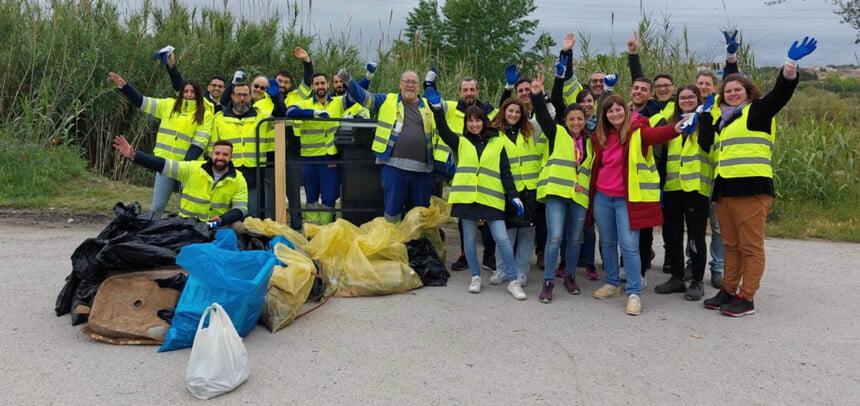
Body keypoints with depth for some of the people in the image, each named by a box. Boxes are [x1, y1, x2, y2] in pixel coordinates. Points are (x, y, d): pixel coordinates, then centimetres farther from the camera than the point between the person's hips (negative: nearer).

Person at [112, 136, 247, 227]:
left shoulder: (239, 180, -2)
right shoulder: (193, 169, -2)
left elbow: (240, 209, -5)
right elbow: (163, 165, -7)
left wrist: (222, 219, -25)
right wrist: (133, 155, -17)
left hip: (216, 228, 1)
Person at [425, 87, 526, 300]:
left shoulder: (497, 143, 9)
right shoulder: (461, 142, 13)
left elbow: (506, 173, 7)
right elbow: (443, 131, -4)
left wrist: (514, 196, -2)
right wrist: (437, 108, -17)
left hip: (491, 198, -1)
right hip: (467, 197, 2)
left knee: (502, 239, -7)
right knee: (469, 238, 7)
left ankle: (513, 281, 2)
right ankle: (475, 277, 22)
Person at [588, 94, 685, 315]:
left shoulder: (637, 130, -9)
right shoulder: (600, 136, 6)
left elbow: (655, 134, -30)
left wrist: (675, 129, -49)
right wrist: (588, 185, 13)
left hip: (627, 198, -5)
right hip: (602, 197, 5)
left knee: (629, 245, -8)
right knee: (607, 243, 15)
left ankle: (634, 293, 1)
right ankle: (612, 283, 31)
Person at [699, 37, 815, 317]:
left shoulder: (758, 111, 3)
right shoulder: (722, 120, 22)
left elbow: (781, 92, -11)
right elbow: (706, 144, 15)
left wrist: (791, 63, -23)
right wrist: (705, 114, 15)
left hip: (752, 188, -7)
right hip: (724, 189, 7)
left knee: (751, 246, -3)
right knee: (730, 246, 14)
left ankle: (746, 298, 1)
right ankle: (728, 291, 22)